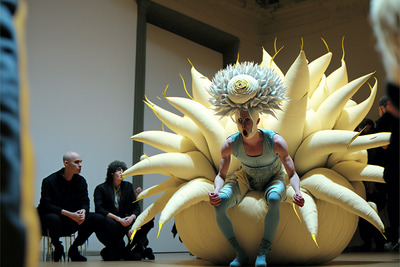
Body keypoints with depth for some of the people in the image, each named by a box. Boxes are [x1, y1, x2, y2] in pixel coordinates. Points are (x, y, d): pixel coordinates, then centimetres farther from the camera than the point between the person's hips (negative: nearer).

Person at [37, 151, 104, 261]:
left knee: (98, 218, -16)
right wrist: (69, 214, -31)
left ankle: (74, 249, 0)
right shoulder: (49, 181, -11)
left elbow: (85, 202, 1)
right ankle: (58, 248, -8)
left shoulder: (81, 181, 4)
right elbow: (46, 205, -19)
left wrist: (83, 211, -26)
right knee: (54, 219, -40)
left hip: (73, 222, 5)